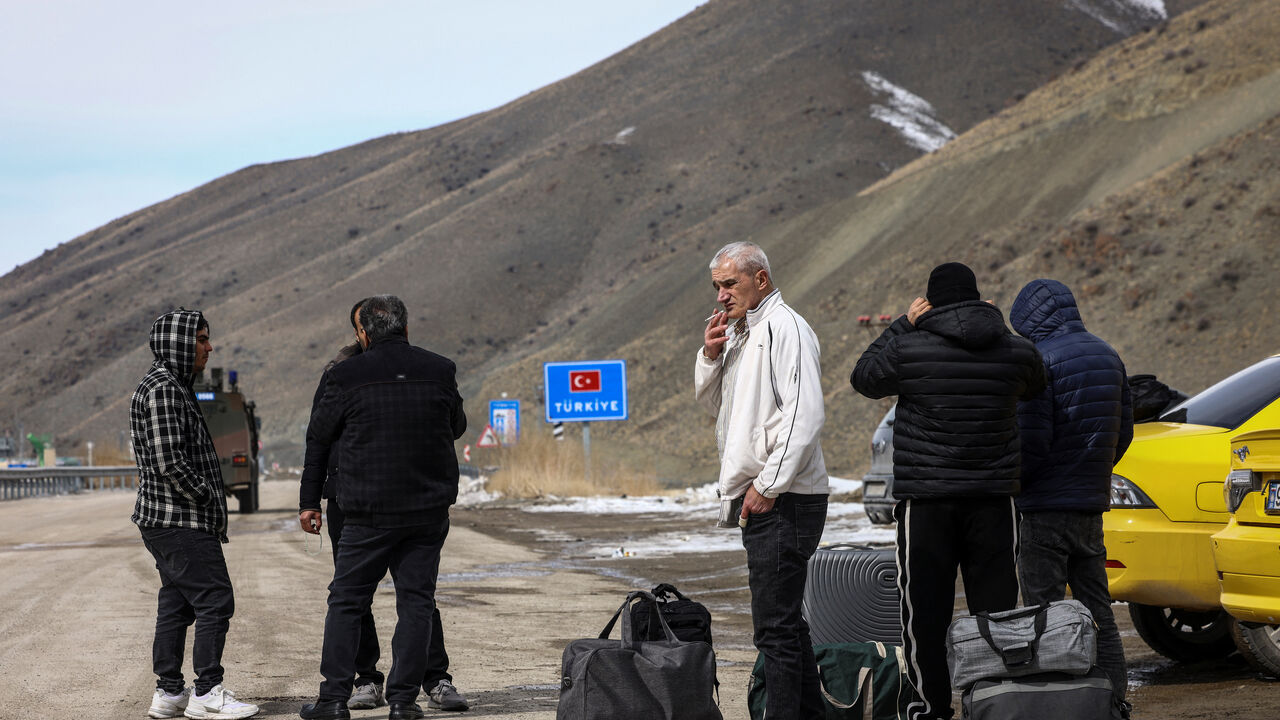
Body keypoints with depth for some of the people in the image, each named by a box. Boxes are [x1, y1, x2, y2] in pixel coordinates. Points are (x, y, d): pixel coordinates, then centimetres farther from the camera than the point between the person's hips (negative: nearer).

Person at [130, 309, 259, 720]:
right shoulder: (163, 390, -17)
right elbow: (169, 462, -23)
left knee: (176, 605, 12)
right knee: (215, 601, -8)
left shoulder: (172, 386, 17)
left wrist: (208, 501, 15)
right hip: (181, 522, -11)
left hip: (165, 521, 11)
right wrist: (208, 498, -12)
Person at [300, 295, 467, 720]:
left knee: (346, 601, 7)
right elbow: (457, 427, 16)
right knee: (416, 601, 7)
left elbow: (318, 437, 4)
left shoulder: (345, 377, -5)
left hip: (368, 512, -2)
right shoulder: (440, 371, 0)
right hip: (429, 509, 2)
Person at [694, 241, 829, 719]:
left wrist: (767, 485, -21)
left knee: (775, 626, -11)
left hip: (782, 500, -10)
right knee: (785, 620, 15)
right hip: (758, 501, 10)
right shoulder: (739, 332, 18)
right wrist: (711, 355, 7)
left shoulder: (784, 327, -12)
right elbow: (711, 402, 26)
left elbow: (804, 415, -20)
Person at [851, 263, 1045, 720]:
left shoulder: (909, 349, -9)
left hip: (926, 500, -3)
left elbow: (863, 377, 9)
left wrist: (903, 325, 12)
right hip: (994, 498, 3)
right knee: (996, 607, 8)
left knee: (925, 611, 4)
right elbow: (1034, 389, 23)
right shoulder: (1016, 351, 1)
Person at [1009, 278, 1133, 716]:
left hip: (1046, 508, -8)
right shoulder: (1107, 357, 11)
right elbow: (1123, 430, 16)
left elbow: (1032, 438, -18)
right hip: (1093, 504, 8)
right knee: (1097, 611, 12)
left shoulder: (1041, 360, -14)